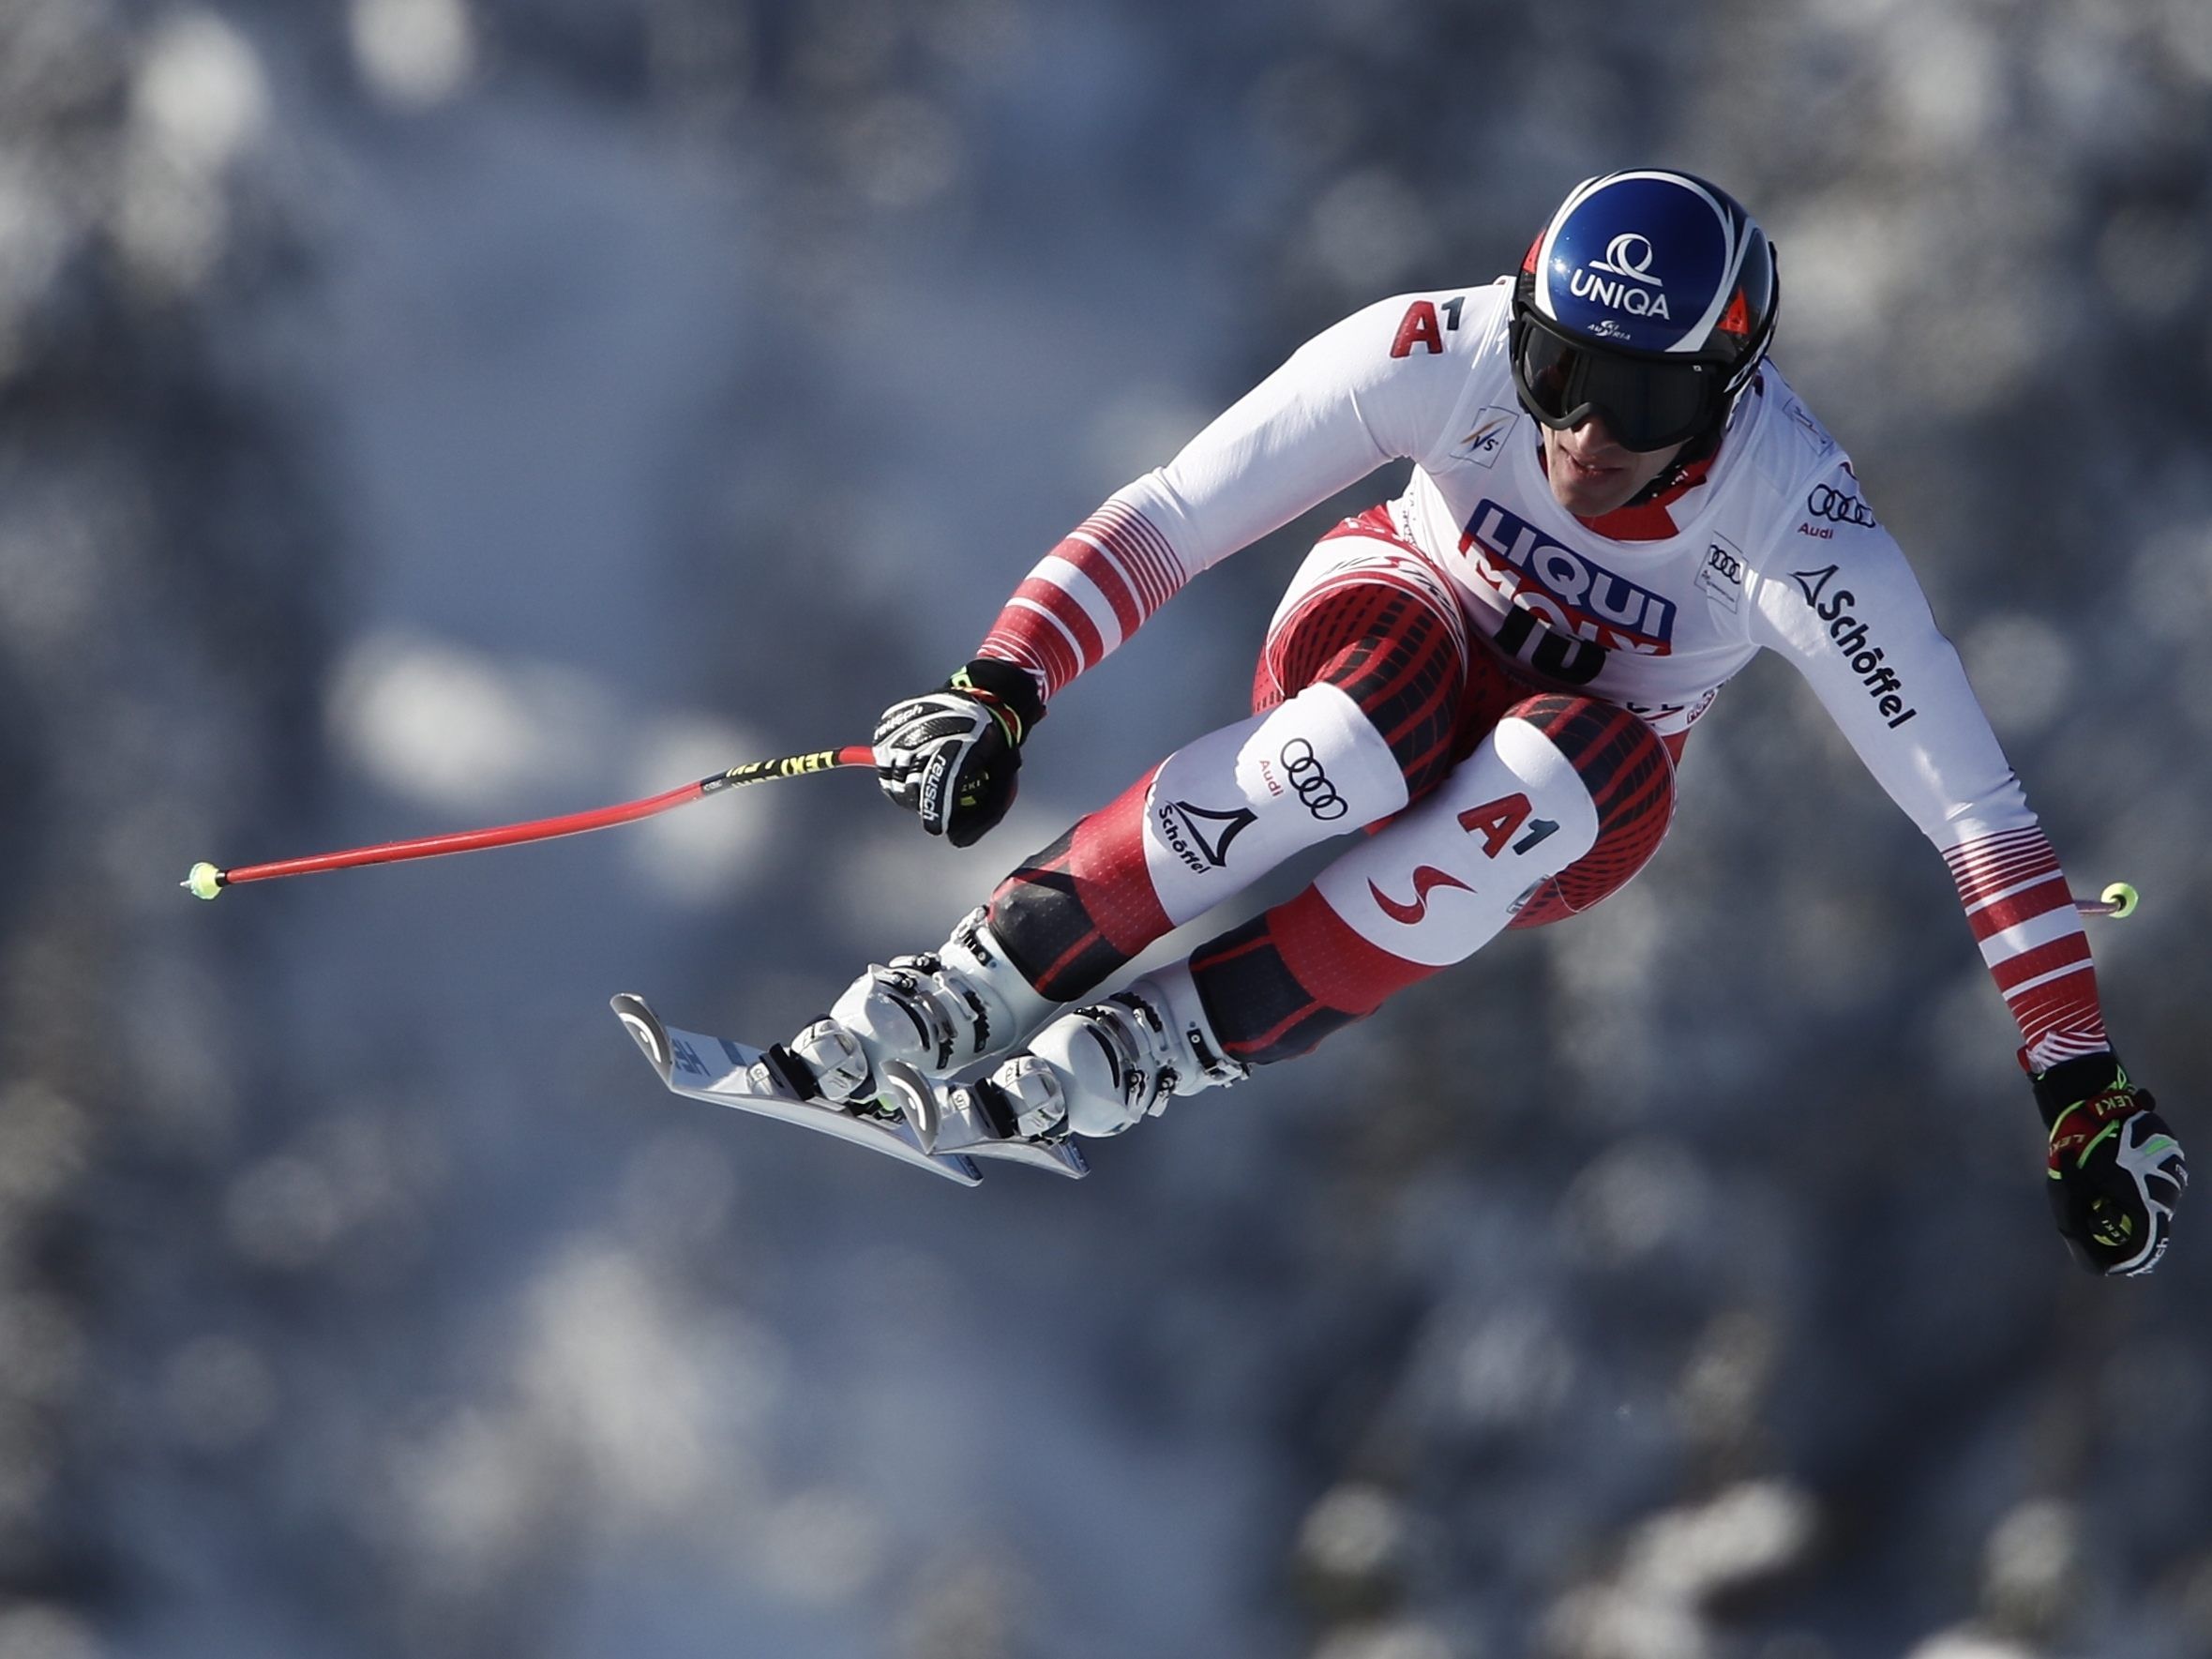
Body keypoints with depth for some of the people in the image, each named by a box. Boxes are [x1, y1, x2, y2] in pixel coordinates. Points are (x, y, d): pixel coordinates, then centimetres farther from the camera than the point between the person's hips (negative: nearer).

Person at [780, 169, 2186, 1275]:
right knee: (1384, 716, -38)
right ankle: (989, 977, -29)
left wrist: (2084, 1085, -32)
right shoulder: (1449, 355, -30)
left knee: (1576, 760, -38)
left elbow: (1976, 807, -29)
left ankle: (1181, 1040, -32)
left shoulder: (1794, 524, -32)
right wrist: (1001, 692, -40)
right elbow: (1170, 518, -27)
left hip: (1571, 825, 0)